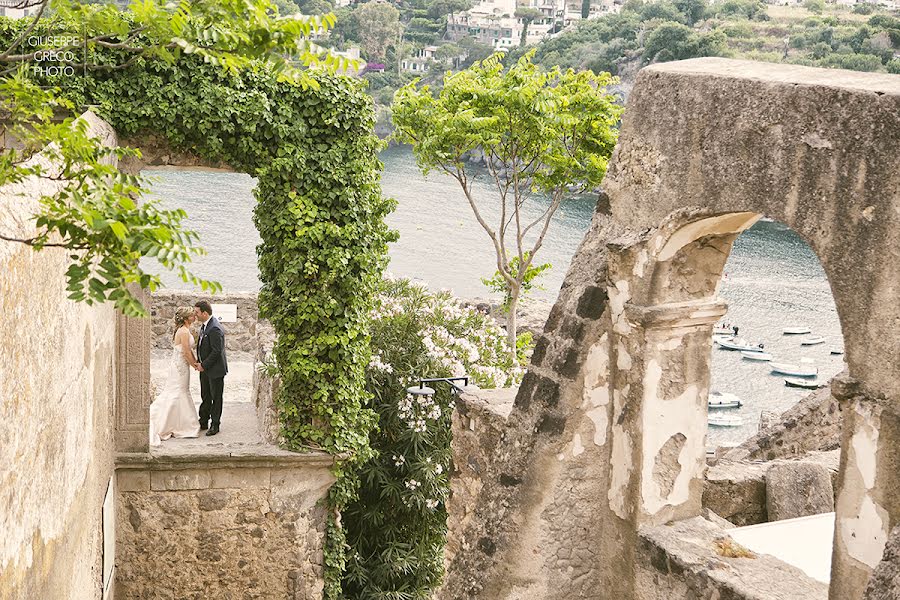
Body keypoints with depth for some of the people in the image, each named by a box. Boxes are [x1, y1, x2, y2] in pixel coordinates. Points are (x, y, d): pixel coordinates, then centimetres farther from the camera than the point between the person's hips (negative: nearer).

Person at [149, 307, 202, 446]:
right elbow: (186, 352, -20)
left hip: (178, 365, 10)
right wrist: (195, 365, -8)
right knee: (176, 395, -3)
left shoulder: (184, 330, 10)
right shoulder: (184, 332, -21)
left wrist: (195, 362, 9)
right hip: (180, 366, -10)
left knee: (182, 394, 16)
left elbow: (189, 349, 15)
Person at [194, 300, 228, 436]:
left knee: (216, 397, 4)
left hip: (215, 369, -9)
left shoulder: (215, 329, -24)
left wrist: (204, 365, -17)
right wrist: (200, 364, 8)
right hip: (205, 369, 9)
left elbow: (217, 351, -25)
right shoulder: (204, 325, 7)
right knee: (205, 397, 16)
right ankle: (203, 422, 26)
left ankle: (215, 425, 12)